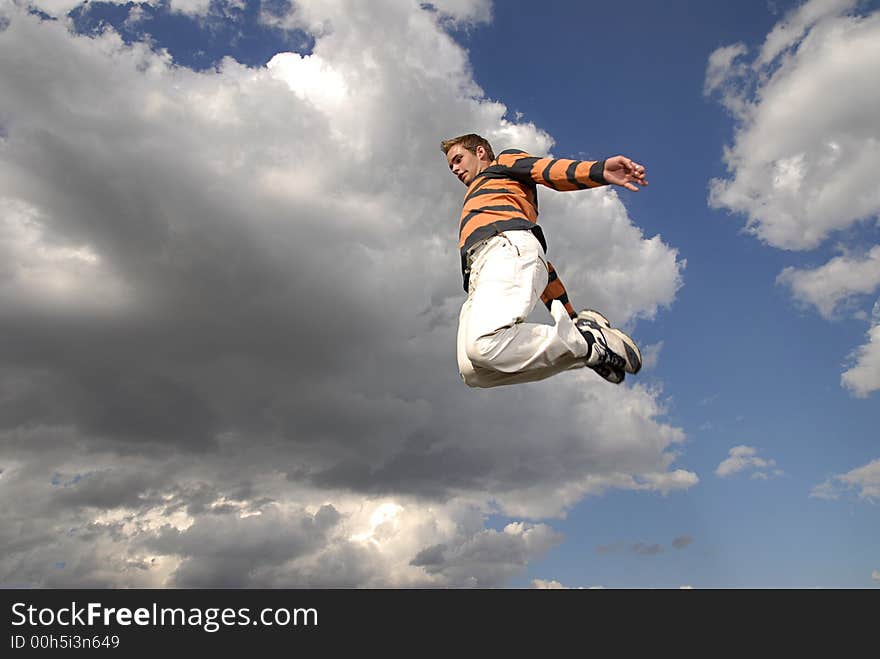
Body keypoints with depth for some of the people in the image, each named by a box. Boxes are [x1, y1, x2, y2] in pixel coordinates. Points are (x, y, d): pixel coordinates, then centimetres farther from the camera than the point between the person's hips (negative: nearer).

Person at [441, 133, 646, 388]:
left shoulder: (506, 160, 28)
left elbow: (547, 169, 4)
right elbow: (542, 265, 35)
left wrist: (599, 169, -18)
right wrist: (571, 315, 27)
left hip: (507, 245, -7)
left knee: (484, 343, -36)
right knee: (472, 372, -21)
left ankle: (591, 341, -18)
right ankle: (576, 329, -12)